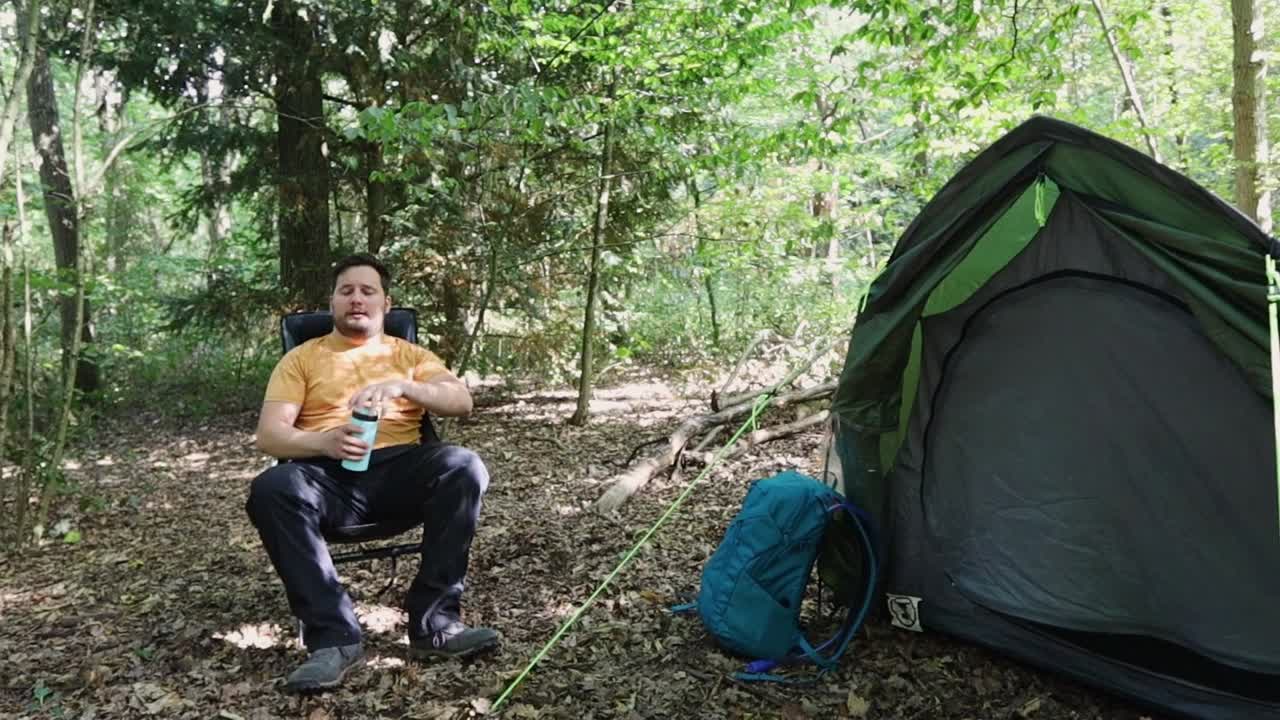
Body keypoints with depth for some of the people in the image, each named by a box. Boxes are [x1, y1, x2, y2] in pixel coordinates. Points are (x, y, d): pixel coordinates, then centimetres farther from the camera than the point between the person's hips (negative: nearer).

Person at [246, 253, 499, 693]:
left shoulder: (410, 354, 19)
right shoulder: (302, 358, 17)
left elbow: (462, 401, 2)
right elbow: (269, 434, 4)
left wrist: (402, 386, -17)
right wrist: (324, 442, -19)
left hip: (397, 471, 1)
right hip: (327, 476, 0)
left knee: (463, 468, -30)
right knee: (271, 490, -34)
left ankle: (434, 622, -23)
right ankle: (334, 636, -28)